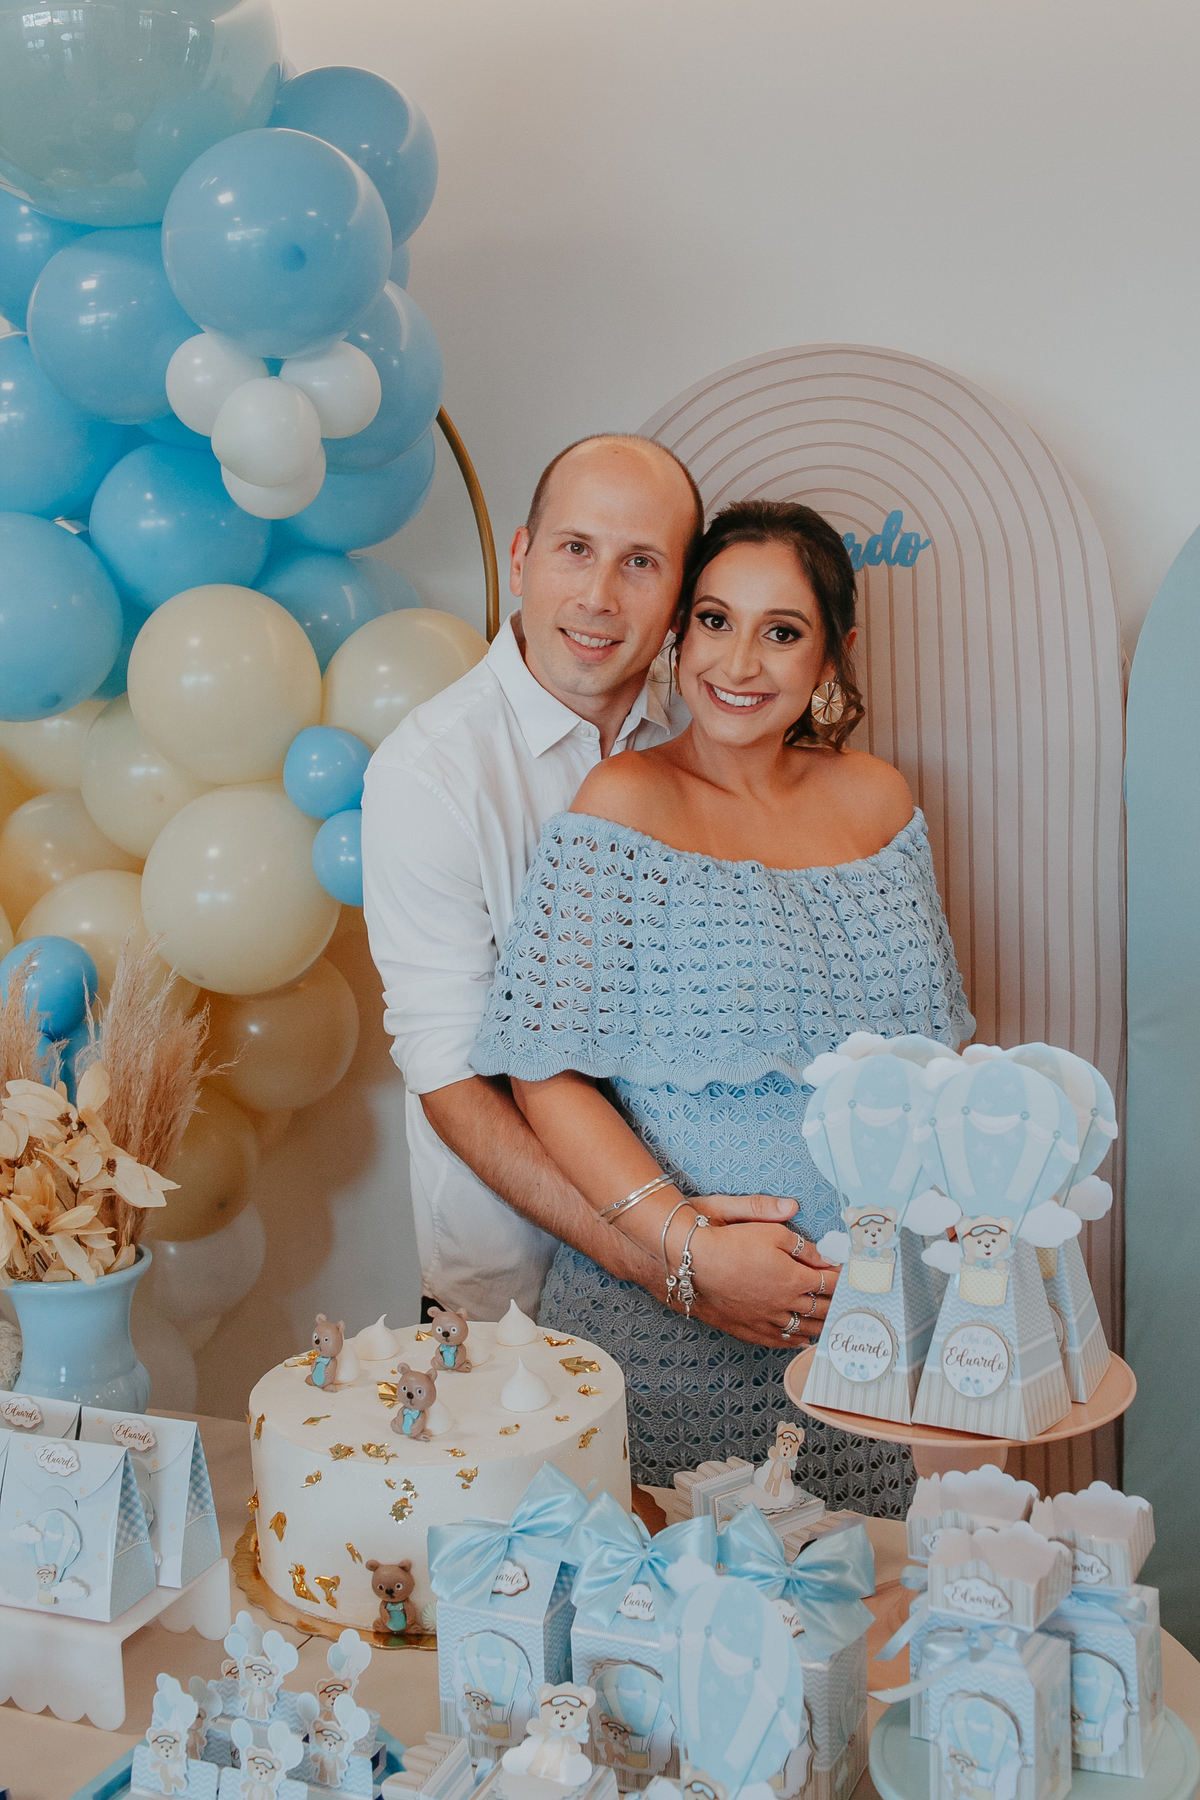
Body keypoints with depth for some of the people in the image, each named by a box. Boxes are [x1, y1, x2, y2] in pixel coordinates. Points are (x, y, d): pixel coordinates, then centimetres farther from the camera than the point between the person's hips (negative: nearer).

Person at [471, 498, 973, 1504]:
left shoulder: (877, 801, 5)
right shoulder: (626, 805, -10)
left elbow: (924, 1048, 13)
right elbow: (548, 1075, -13)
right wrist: (693, 1246, -20)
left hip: (866, 1313, 4)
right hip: (664, 1321, -4)